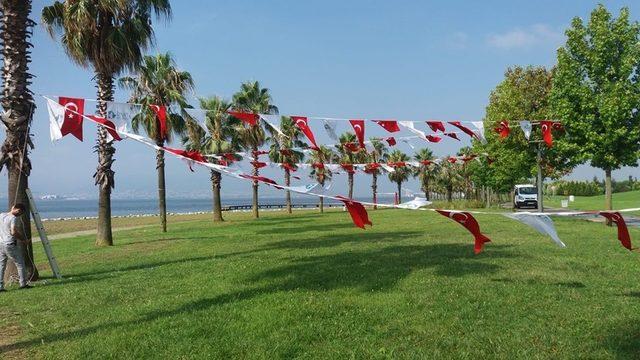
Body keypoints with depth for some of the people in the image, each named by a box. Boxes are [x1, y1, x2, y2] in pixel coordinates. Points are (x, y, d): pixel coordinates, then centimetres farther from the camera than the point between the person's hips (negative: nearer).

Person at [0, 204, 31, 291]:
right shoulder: (13, 218, -15)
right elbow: (13, 232, -22)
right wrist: (22, 238, -9)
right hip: (10, 245, -7)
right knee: (20, 264, 5)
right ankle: (23, 284, 7)